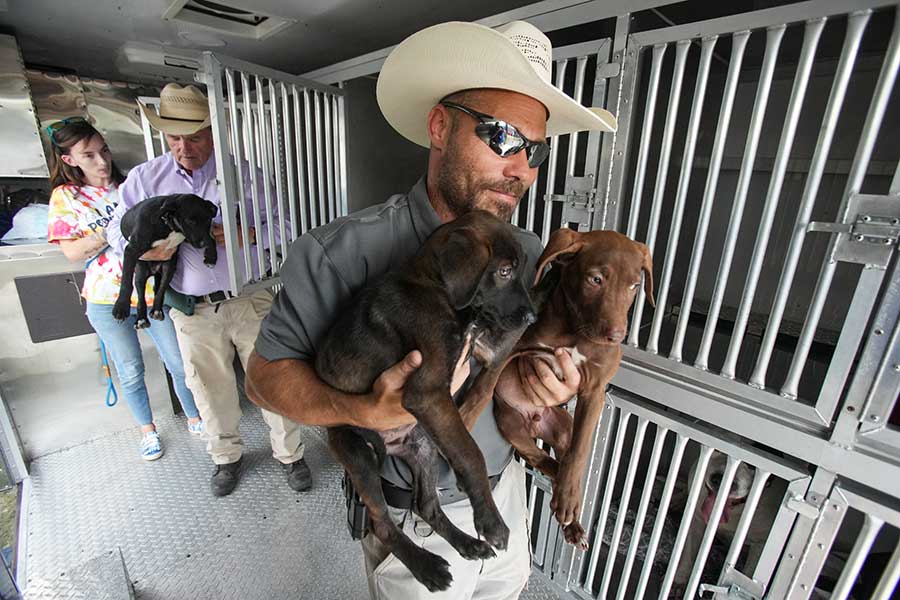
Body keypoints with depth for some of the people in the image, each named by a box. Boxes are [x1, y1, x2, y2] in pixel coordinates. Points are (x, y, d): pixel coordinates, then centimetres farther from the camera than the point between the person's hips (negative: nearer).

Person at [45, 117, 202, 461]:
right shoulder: (65, 197, 1)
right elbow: (72, 252, -6)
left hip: (153, 292, 0)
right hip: (108, 301, 0)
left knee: (179, 364, 6)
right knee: (130, 372, 13)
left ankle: (194, 419, 27)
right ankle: (148, 430, 33)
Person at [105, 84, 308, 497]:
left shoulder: (243, 173, 0)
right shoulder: (144, 178, 5)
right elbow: (118, 230, 8)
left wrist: (249, 235, -20)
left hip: (251, 302, -2)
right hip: (192, 309, 2)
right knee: (211, 389, 15)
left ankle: (290, 454, 25)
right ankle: (226, 456, 39)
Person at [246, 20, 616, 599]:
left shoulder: (531, 254, -9)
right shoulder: (344, 250, -26)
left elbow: (543, 353, 3)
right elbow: (266, 373, -18)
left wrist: (555, 384, -20)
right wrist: (367, 411, -35)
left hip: (506, 486, 5)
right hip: (413, 517, -4)